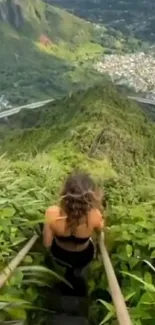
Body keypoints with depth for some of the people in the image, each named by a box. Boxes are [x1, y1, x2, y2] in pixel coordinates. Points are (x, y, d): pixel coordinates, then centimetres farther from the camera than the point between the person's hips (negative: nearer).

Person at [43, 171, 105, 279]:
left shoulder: (52, 213, -38)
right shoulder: (95, 215, -38)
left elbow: (47, 244, -19)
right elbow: (100, 227, -11)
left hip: (59, 254, 1)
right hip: (84, 257, 0)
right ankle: (75, 270, 54)